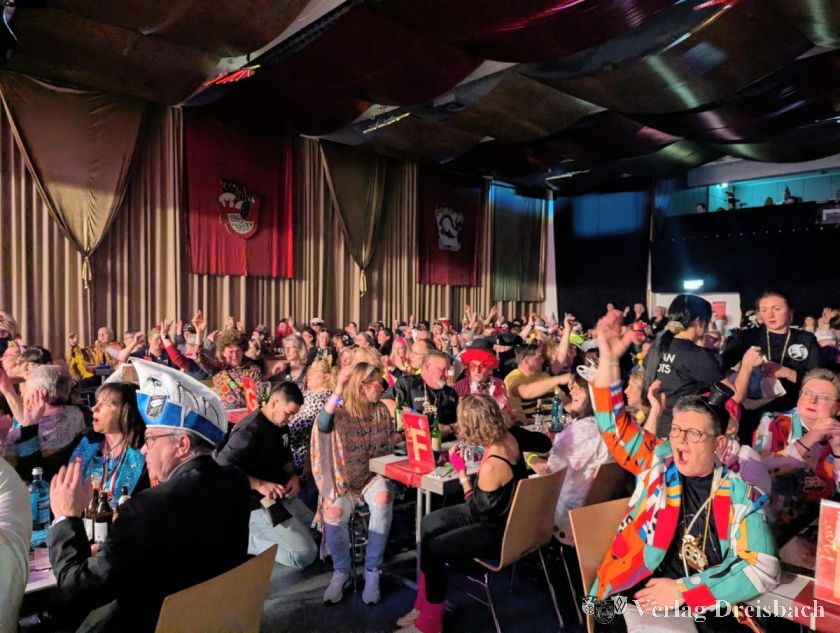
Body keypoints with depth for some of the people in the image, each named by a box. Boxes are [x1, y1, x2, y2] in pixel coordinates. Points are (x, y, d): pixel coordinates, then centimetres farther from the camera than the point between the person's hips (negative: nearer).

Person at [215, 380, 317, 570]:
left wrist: (293, 475, -3)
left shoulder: (280, 425, 3)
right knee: (306, 555, -12)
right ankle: (246, 540, 0)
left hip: (280, 495, 9)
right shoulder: (250, 430, -24)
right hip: (258, 504, -9)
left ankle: (254, 534, 16)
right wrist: (260, 485, -38)